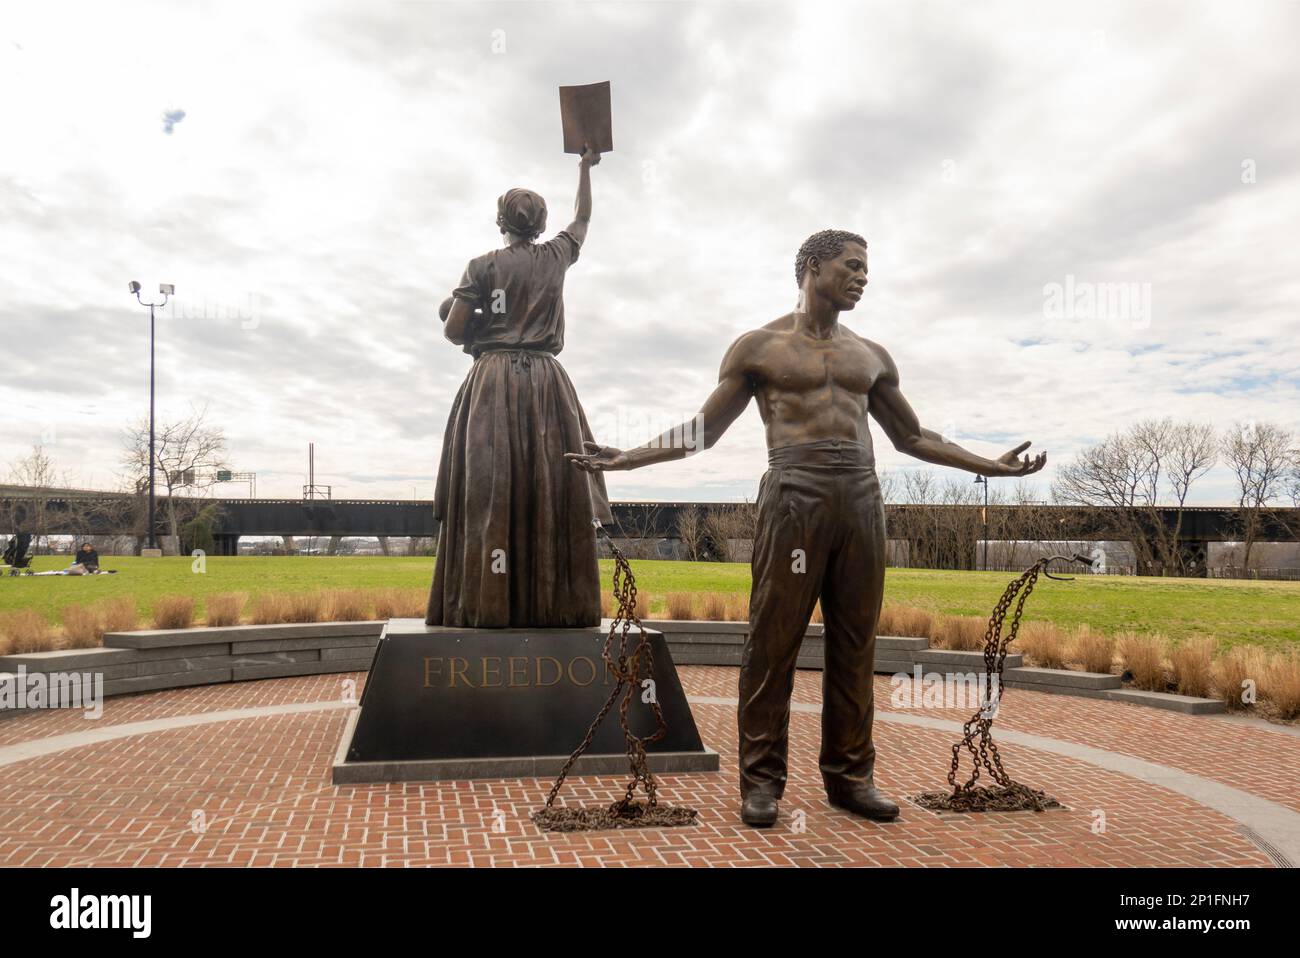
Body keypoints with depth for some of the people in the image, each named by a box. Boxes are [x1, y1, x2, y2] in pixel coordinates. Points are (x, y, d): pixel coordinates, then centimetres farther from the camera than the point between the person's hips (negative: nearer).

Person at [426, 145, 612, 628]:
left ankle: (486, 604, -10)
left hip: (492, 382, -2)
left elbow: (452, 330, -2)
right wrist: (585, 168, 44)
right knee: (551, 489, 0)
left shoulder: (482, 266, 3)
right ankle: (555, 603, -3)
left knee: (488, 490, -4)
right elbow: (583, 218, 31)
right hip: (546, 384, 2)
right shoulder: (555, 257, 11)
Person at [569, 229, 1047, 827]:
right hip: (795, 495, -4)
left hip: (862, 496, 4)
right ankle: (762, 780, 5)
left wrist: (990, 465, 24)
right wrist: (626, 458, -2)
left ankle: (849, 776, 16)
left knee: (854, 645, 5)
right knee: (774, 642, -5)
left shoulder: (871, 356, 21)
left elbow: (911, 437, 28)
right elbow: (705, 430, 9)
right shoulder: (759, 347, 9)